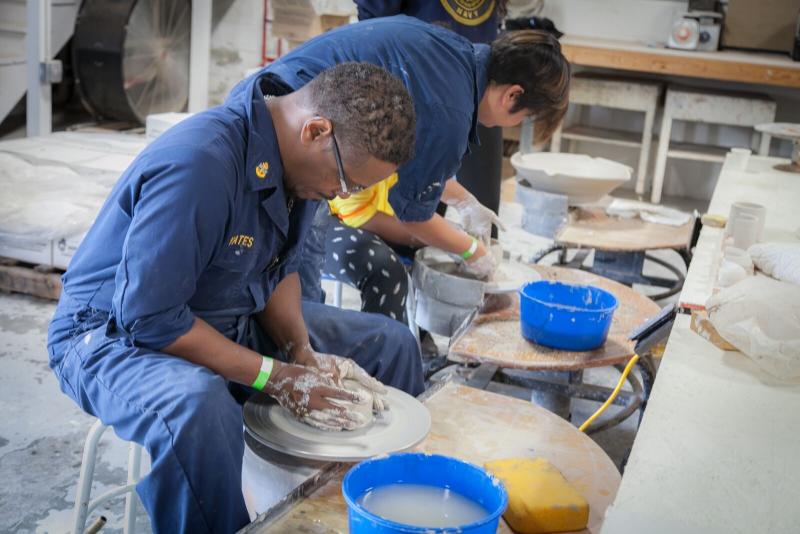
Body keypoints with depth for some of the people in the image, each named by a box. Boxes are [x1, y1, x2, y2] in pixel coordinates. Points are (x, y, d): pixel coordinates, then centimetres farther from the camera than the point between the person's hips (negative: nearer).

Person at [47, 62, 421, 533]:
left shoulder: (301, 153, -6)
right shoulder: (198, 163, -32)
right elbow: (149, 317, -29)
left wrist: (304, 353, -9)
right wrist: (278, 377, -24)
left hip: (234, 323, 8)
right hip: (118, 333, -8)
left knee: (392, 344, 5)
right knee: (197, 407, -42)